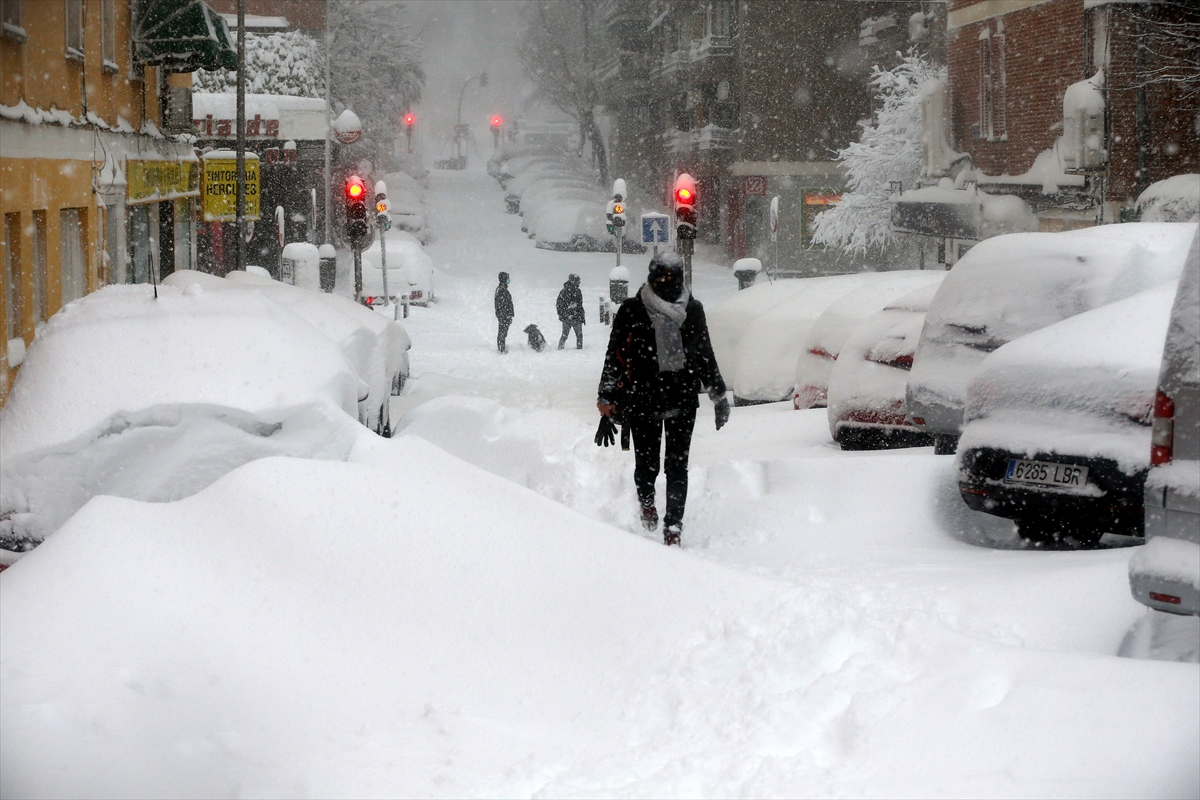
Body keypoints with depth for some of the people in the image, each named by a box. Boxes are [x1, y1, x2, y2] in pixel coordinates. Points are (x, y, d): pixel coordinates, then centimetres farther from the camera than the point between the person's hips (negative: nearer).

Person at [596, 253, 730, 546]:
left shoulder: (693, 310, 9)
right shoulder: (632, 310, -1)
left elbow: (705, 356, 19)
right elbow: (616, 355, 1)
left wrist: (718, 395, 21)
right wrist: (607, 396, -5)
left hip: (683, 400, 2)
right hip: (643, 398, -2)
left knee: (678, 465, -2)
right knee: (647, 463, 1)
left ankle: (673, 524, 5)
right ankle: (646, 501, 33)